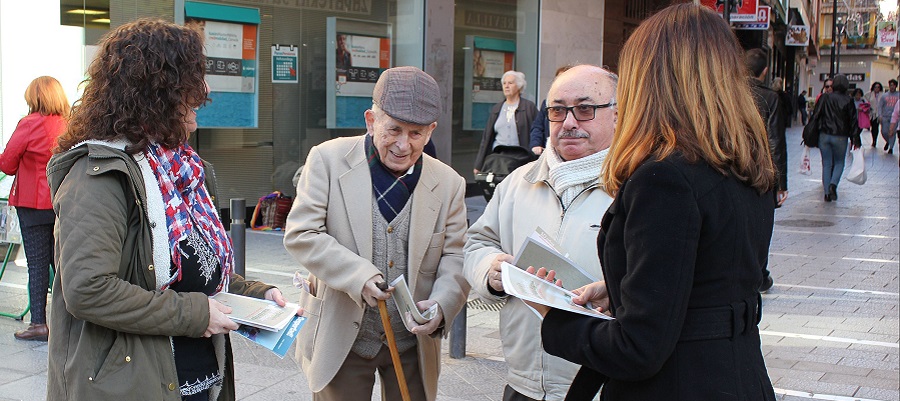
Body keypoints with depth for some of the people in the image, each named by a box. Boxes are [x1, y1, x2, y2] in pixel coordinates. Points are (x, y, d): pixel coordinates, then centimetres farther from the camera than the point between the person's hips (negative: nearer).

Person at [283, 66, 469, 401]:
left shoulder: (448, 184, 0)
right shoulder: (328, 159, -7)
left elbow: (455, 257, 1)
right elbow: (300, 233, -12)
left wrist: (442, 304, -21)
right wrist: (358, 276, -26)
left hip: (413, 345, 2)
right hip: (340, 342, -2)